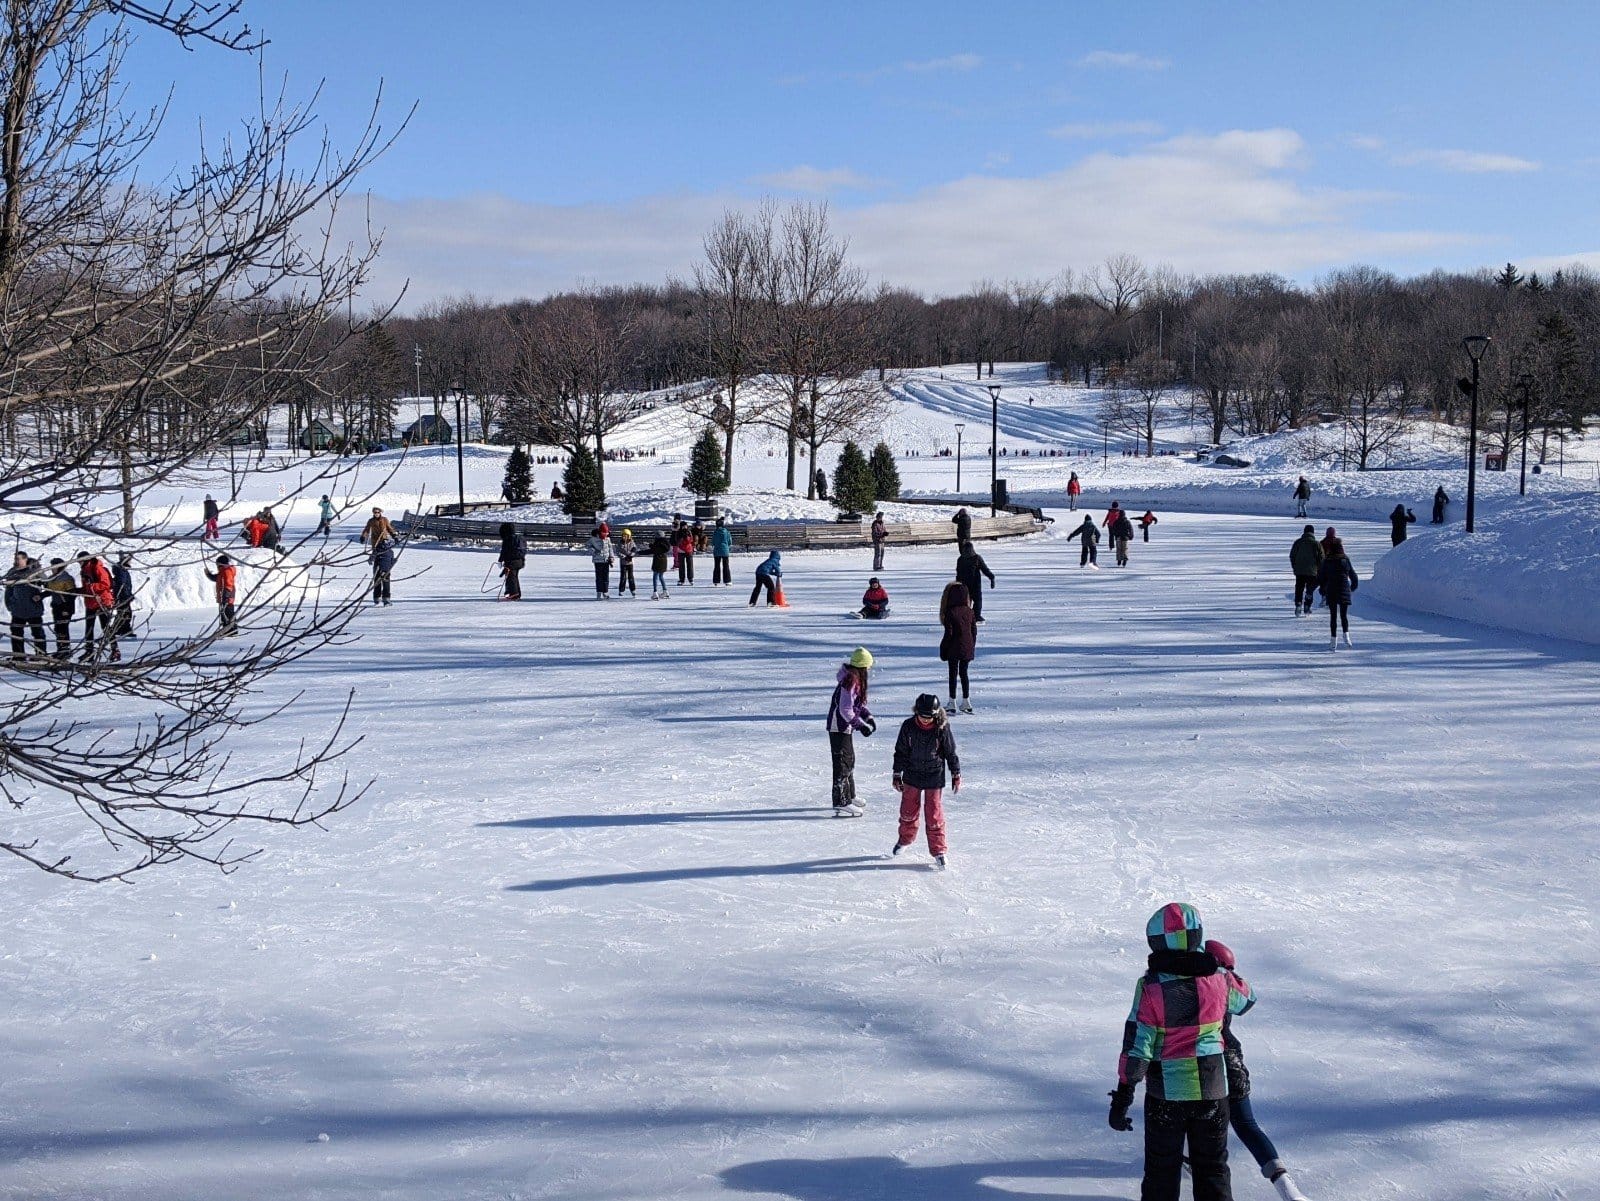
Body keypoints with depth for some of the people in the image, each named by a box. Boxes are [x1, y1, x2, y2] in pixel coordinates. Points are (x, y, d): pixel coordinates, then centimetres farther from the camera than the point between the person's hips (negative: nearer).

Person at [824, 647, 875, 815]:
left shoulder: (855, 678, 8)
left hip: (845, 727, 11)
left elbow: (857, 703, 20)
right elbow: (845, 710, -26)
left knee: (849, 760, 22)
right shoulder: (850, 680, -23)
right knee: (843, 763, -8)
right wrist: (861, 725, -23)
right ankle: (841, 804, -6)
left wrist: (868, 716, 7)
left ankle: (849, 797, 36)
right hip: (839, 727, -11)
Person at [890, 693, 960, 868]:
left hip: (934, 777, -2)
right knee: (908, 811, 13)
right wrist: (897, 775, 4)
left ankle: (938, 850, 8)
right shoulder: (908, 726, -9)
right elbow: (900, 752, 1)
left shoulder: (942, 728, -13)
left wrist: (956, 775, 3)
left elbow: (951, 752, -2)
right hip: (912, 776, 2)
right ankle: (905, 838, 39)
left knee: (934, 814, -3)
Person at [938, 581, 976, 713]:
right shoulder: (970, 612, 0)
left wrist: (943, 649, -5)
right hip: (968, 648, 5)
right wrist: (972, 647, 17)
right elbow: (974, 631, 6)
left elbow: (948, 633, -15)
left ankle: (952, 703, 7)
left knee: (953, 674, 4)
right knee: (963, 673, 15)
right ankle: (966, 702, 17)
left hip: (954, 649, -5)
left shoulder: (950, 613, -16)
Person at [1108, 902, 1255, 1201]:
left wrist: (1122, 1096, -7)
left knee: (1161, 1170, 12)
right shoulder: (1218, 981, -9)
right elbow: (1247, 998, 14)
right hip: (1212, 1090, 2)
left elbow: (1136, 1046, -14)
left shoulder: (1150, 988, -16)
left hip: (1165, 1094, -2)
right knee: (1212, 1168, 16)